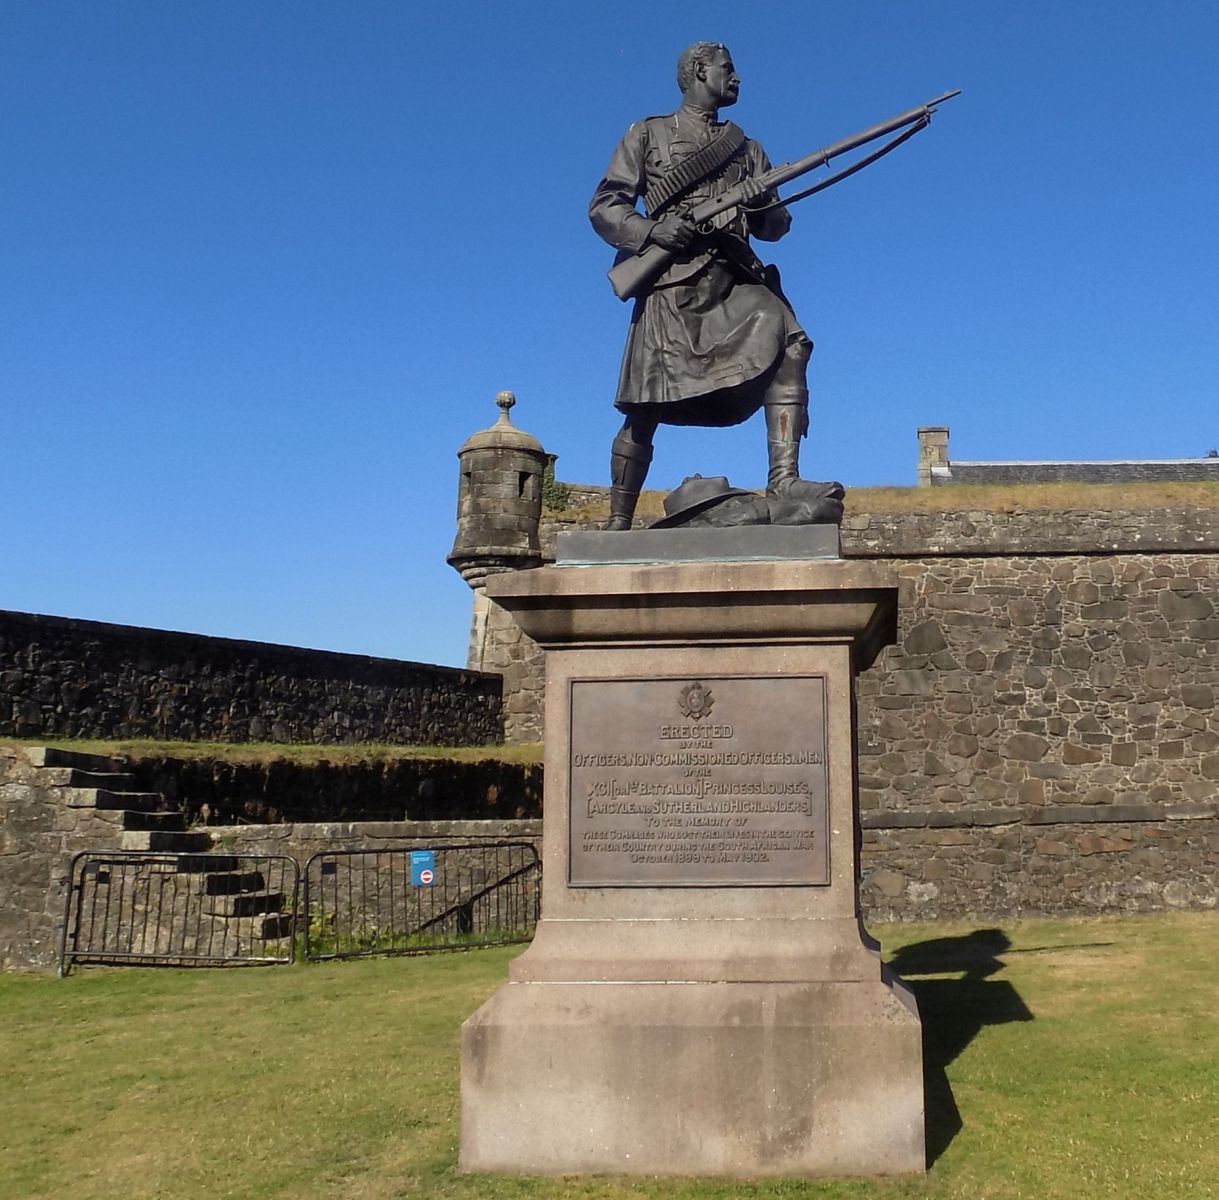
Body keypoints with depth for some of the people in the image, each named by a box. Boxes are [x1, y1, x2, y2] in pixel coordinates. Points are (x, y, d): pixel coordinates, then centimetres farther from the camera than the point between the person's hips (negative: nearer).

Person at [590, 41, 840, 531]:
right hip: (672, 284, -3)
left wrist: (764, 207, -1)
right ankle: (617, 524, 6)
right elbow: (602, 207, 8)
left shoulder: (748, 148, 27)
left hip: (735, 280, 4)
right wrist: (651, 229, -11)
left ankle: (783, 480, -33)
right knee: (644, 412, -6)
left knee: (789, 344, -26)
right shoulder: (647, 135, 15)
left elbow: (777, 227, 23)